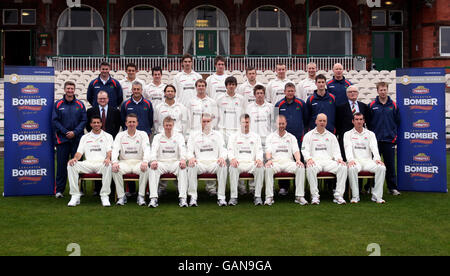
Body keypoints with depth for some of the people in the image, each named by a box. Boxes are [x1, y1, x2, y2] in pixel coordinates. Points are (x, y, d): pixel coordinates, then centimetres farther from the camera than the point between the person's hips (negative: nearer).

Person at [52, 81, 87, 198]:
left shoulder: (80, 104, 7)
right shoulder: (58, 104, 5)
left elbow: (84, 120, 2)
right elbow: (54, 121, 1)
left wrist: (75, 132, -10)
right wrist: (65, 132, -10)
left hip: (77, 139, 1)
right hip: (62, 139, -1)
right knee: (61, 164, 1)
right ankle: (59, 190, 7)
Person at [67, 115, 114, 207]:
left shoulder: (107, 136, 15)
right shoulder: (85, 137, 22)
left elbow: (109, 150, 2)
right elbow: (79, 152, 14)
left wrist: (108, 158, -22)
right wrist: (75, 158, -10)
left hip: (101, 163, -2)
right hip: (88, 164, 3)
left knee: (108, 165, -39)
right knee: (71, 165, -25)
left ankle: (105, 196, -28)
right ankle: (75, 196, -20)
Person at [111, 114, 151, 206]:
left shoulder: (143, 134, 7)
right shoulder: (120, 135, 10)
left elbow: (147, 150, -6)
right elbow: (115, 149, -2)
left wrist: (145, 161, -27)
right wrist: (114, 162, -23)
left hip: (138, 162, -1)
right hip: (124, 162, 1)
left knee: (145, 169, -34)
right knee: (115, 169, -31)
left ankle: (141, 196, -25)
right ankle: (121, 196, -22)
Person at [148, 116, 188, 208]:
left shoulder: (179, 136, 14)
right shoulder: (157, 137, 14)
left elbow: (182, 149, -1)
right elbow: (154, 150, -1)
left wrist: (183, 159, -25)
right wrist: (153, 160, -24)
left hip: (175, 162, 0)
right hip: (161, 162, 0)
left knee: (183, 168, -34)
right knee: (153, 168, -33)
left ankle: (183, 198, -39)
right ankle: (153, 198, -38)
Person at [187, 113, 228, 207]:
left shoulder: (217, 135, 20)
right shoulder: (194, 135, 18)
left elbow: (223, 150, 12)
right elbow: (189, 151, 10)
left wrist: (222, 157, -13)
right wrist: (191, 157, -15)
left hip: (214, 162, 0)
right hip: (200, 163, 0)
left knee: (223, 166, -34)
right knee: (192, 166, -35)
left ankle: (221, 197, -31)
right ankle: (193, 197, -30)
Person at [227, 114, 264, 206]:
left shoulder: (256, 136, 21)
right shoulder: (234, 137, 18)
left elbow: (259, 151, 9)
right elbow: (230, 151, 6)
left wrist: (259, 159, -15)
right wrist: (232, 159, -19)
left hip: (252, 163, 1)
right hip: (238, 163, 0)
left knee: (260, 167, -33)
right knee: (232, 167, -36)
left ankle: (258, 196, -27)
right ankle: (233, 197, -33)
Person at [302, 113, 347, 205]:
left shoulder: (331, 136, 23)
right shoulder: (309, 135, 15)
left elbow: (336, 150, 17)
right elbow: (305, 150, 5)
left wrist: (339, 158, -6)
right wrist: (309, 158, -17)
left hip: (329, 161, 3)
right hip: (315, 160, -2)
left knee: (343, 167, -27)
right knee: (310, 168, -39)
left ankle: (338, 195, -25)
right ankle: (315, 196, -29)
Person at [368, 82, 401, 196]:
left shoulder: (393, 105, 6)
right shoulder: (372, 105, 3)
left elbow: (397, 121, 11)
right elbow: (368, 122, 6)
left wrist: (394, 135, 6)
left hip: (389, 140, 1)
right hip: (375, 140, -1)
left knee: (390, 165, 4)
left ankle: (392, 187, 12)